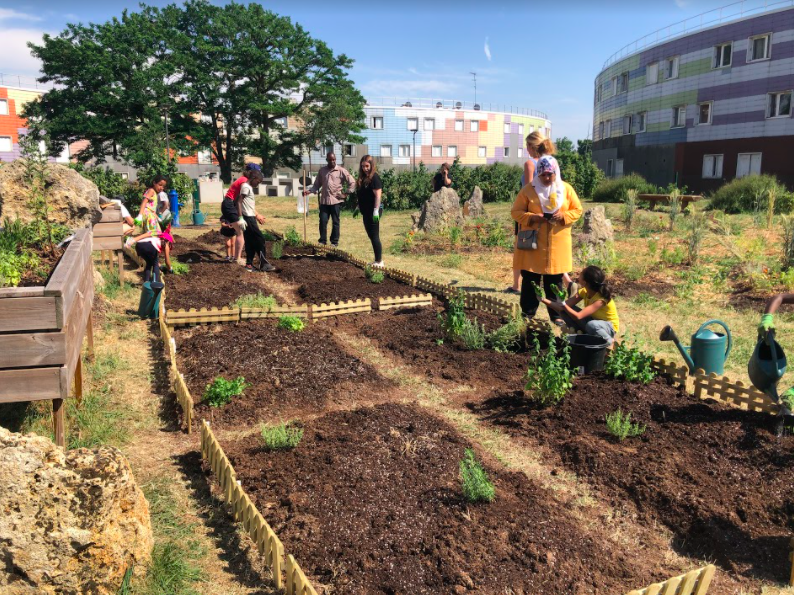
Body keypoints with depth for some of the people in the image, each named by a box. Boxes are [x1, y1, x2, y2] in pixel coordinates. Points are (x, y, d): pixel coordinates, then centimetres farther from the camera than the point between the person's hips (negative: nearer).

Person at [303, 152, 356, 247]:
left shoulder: (341, 170, -1)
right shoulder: (322, 170, 9)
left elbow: (352, 182, 0)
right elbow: (317, 184, 13)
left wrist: (346, 193, -6)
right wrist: (309, 191, -2)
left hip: (336, 201, -3)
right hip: (324, 200, 3)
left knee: (335, 222, 4)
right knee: (323, 221, 1)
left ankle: (334, 242, 13)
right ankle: (322, 241, 12)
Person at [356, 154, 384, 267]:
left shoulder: (374, 177, -13)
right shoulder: (363, 177, 12)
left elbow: (378, 195, -18)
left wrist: (376, 211, -22)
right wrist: (358, 207, 20)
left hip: (372, 212, -9)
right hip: (366, 211, 9)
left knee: (375, 236, -4)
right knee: (371, 236, 12)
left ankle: (379, 261, 4)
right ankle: (377, 260, 19)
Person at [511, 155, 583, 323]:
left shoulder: (566, 189, 3)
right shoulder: (528, 190, -2)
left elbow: (577, 210, 6)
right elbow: (516, 212, -1)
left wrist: (563, 216, -13)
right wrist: (532, 217, -19)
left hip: (557, 245, 1)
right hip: (533, 243, -1)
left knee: (554, 281, 7)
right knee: (530, 279, 3)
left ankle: (556, 314, 18)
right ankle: (528, 313, 15)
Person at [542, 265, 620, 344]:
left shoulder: (601, 299, -32)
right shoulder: (584, 292, -11)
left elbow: (578, 316, -40)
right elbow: (563, 306, -13)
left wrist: (563, 305, -33)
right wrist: (544, 300, -21)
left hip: (609, 327, -6)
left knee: (591, 325, -43)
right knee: (563, 310, -11)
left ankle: (609, 340, -14)